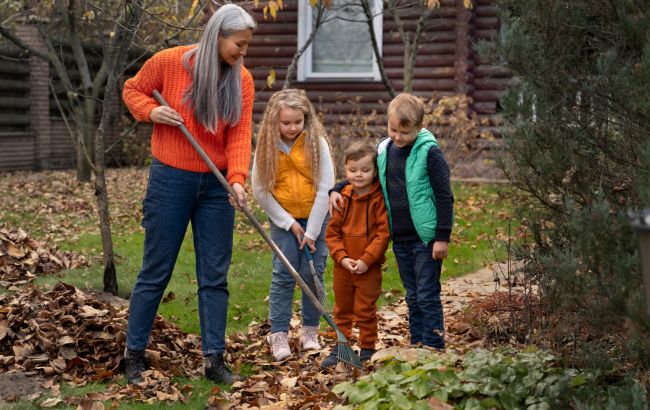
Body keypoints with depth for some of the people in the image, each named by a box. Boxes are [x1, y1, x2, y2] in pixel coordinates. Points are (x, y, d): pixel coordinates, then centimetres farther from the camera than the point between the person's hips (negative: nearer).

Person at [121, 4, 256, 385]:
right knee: (156, 272, 4)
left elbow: (240, 136, -7)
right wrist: (151, 110, -15)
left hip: (215, 185, 3)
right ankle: (134, 353, 18)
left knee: (215, 275, 5)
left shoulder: (243, 80, -2)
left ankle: (214, 358, 14)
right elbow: (132, 90, 6)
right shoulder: (168, 62, -10)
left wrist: (237, 178, -22)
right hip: (171, 181, -3)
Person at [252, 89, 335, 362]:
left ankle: (310, 331, 16)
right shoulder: (266, 146, -10)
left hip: (315, 217, 0)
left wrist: (312, 231, -12)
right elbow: (259, 189, -6)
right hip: (282, 218, 0)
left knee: (312, 274, 2)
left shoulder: (317, 143, -13)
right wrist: (289, 224, -8)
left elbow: (325, 188, -12)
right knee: (283, 274, -5)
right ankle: (278, 334, 0)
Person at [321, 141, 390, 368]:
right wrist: (342, 257, -10)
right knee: (342, 309, 16)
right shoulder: (342, 198, 1)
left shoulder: (379, 198, -11)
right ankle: (339, 348, 28)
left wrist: (366, 260, -18)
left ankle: (367, 350, 17)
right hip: (343, 266, 5)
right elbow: (332, 232, 4)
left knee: (365, 310, 4)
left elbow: (384, 232, -15)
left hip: (369, 267, -4)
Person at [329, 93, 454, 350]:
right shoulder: (384, 150, 5)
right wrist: (337, 190, 5)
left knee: (427, 296, -3)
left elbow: (445, 196, -12)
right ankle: (417, 345, 23)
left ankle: (434, 348, 4)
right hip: (400, 239, 6)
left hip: (426, 238, -6)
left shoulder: (429, 152, -12)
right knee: (412, 297, 15)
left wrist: (443, 237, -14)